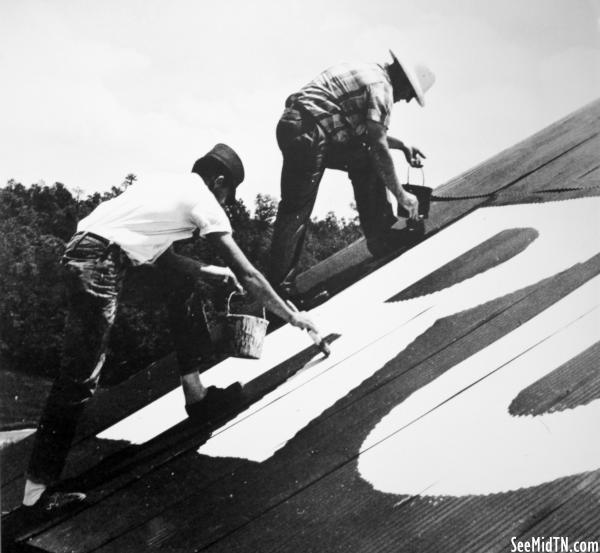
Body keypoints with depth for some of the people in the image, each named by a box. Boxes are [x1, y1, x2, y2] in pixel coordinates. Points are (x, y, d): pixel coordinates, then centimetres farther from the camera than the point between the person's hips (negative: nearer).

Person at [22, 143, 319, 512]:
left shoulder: (171, 187, 23)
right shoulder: (204, 201, 1)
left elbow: (159, 254, 30)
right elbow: (247, 274, 2)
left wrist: (210, 271, 28)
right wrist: (292, 316, 11)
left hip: (83, 250, 10)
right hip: (99, 264, -10)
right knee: (80, 379, -8)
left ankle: (196, 395, 24)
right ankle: (38, 491, -2)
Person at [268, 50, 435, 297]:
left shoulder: (369, 73, 22)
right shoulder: (381, 86, -7)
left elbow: (370, 133, 33)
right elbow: (379, 146, -13)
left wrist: (403, 146, 32)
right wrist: (401, 195, -7)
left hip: (294, 126, 10)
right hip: (307, 135, -10)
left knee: (365, 160, 16)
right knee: (296, 212, -6)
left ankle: (379, 238, 17)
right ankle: (278, 284, -1)